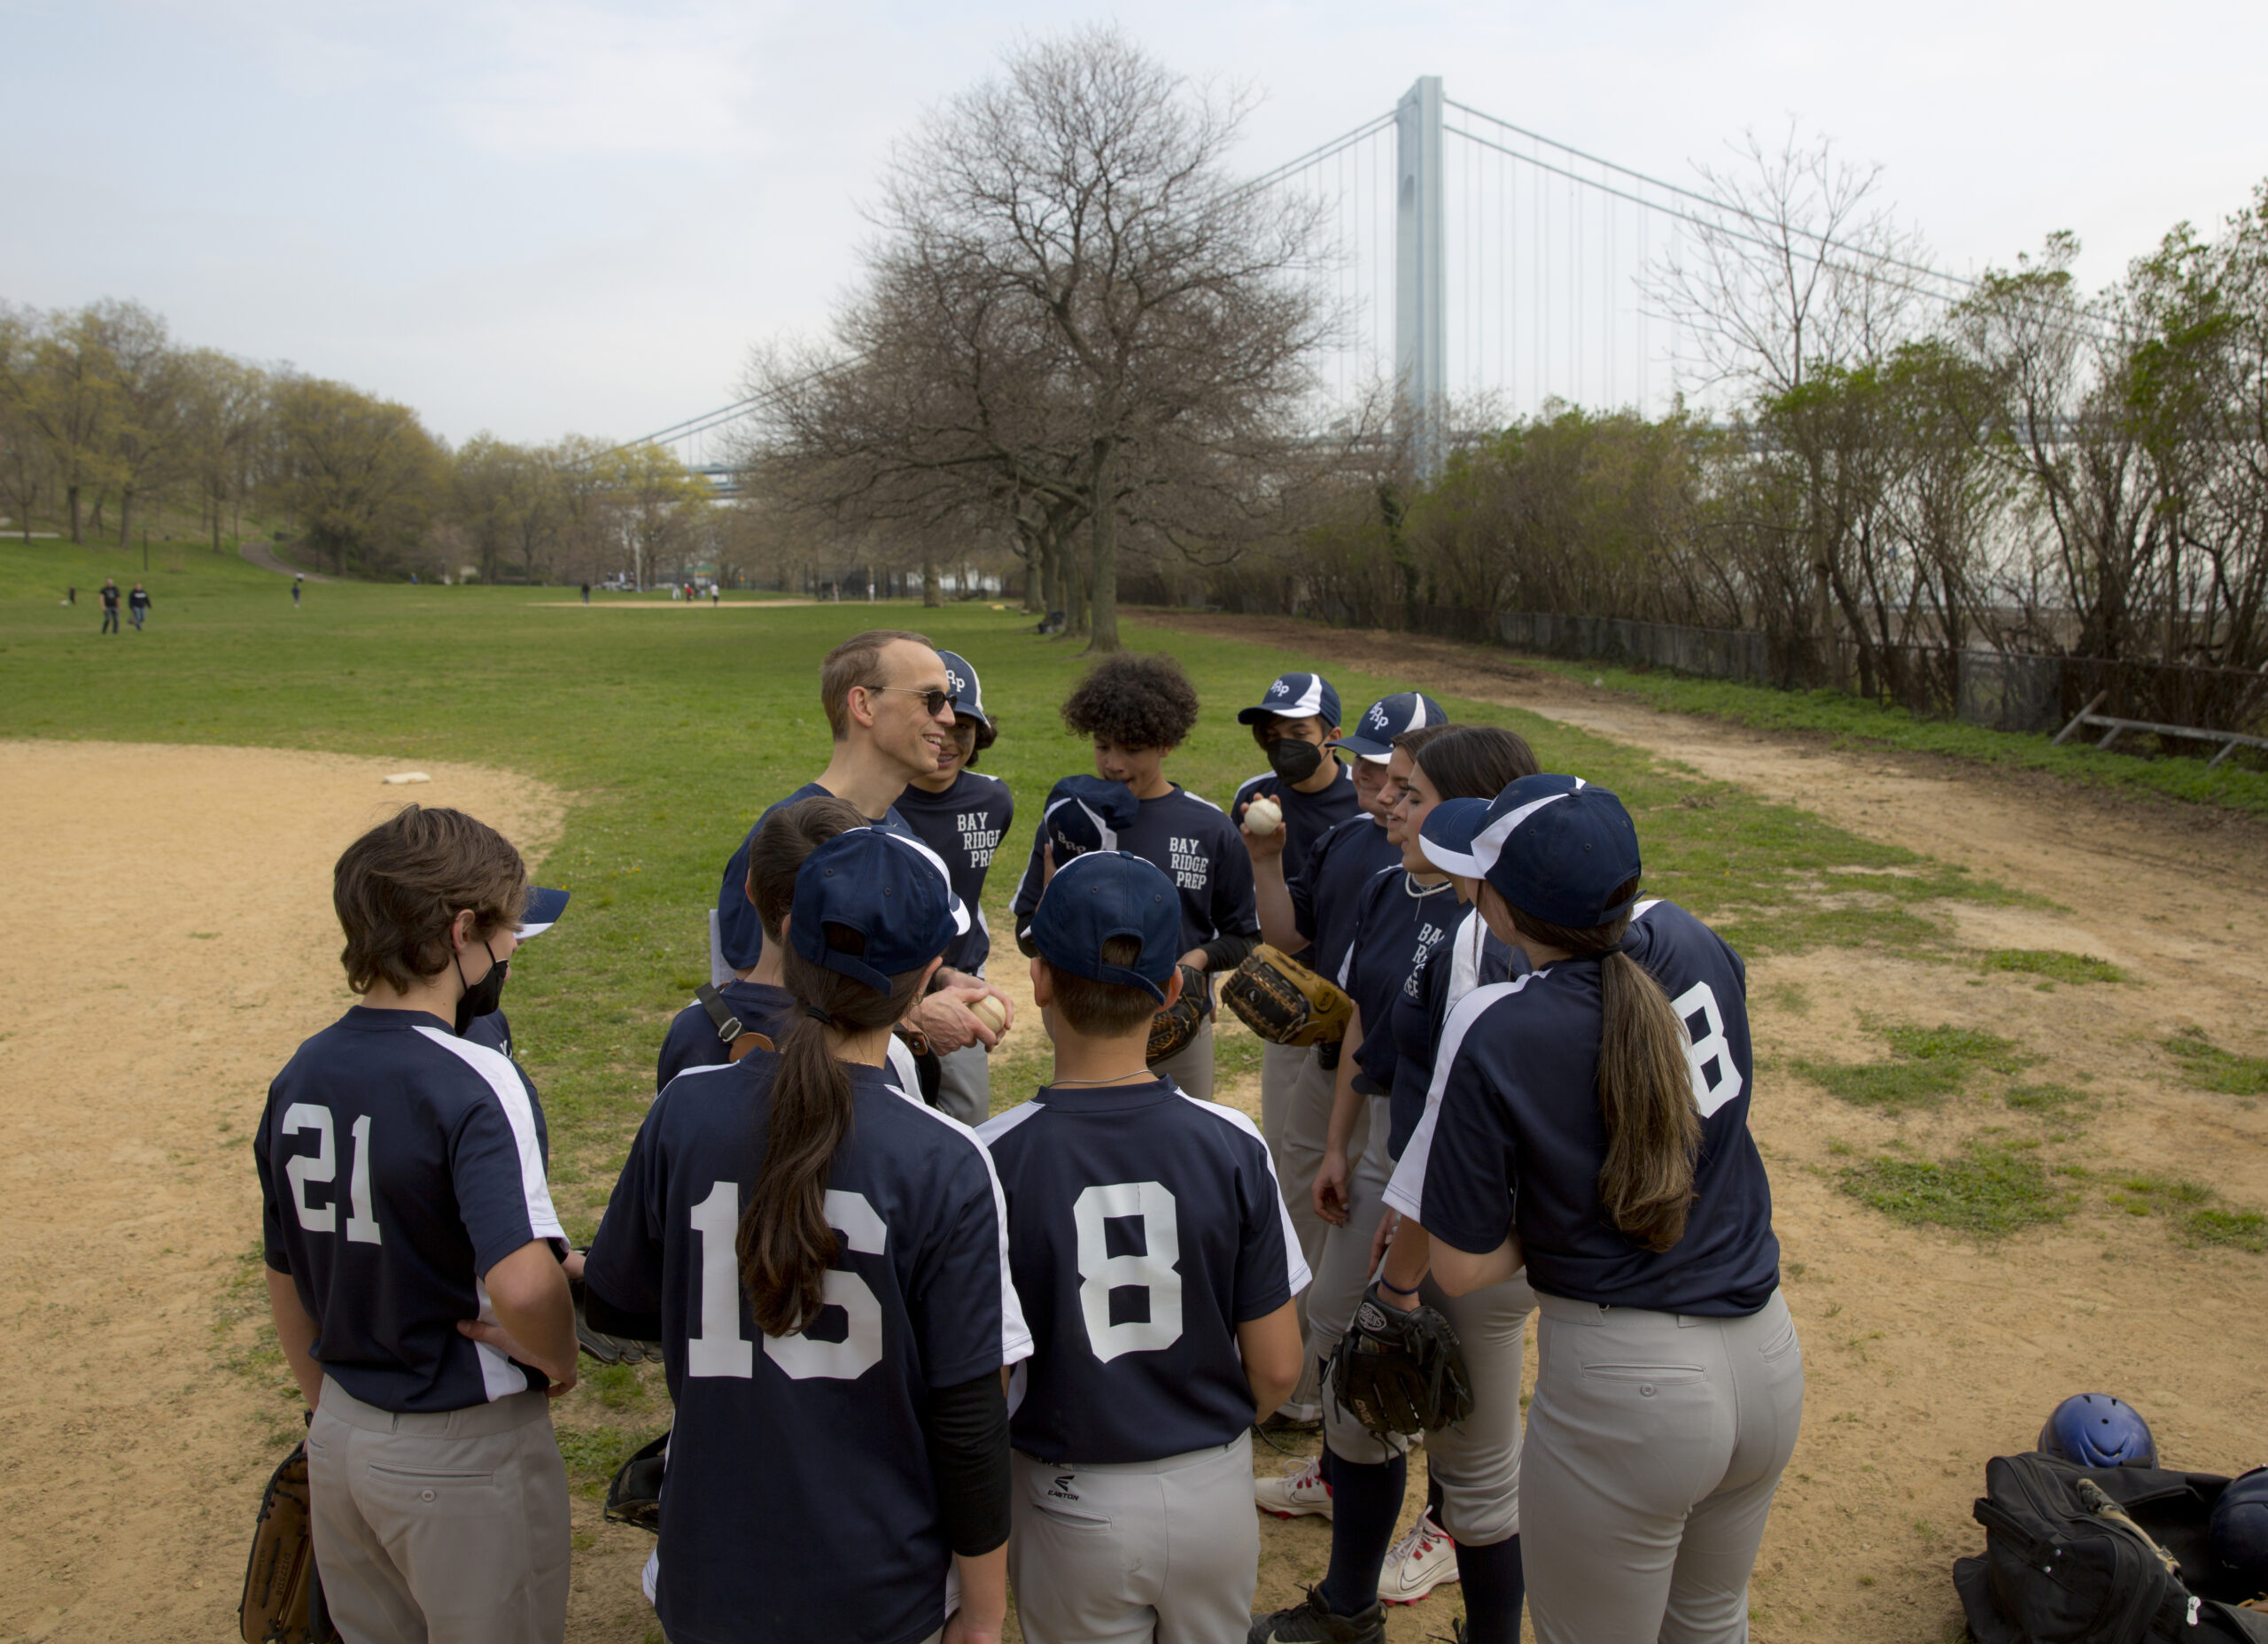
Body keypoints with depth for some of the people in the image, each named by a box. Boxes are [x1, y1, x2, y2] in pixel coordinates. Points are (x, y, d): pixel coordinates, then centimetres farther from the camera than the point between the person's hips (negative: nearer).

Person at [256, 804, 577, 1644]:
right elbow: (522, 1284, -37)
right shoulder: (474, 1084, -23)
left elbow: (284, 1278, 10)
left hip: (341, 1438, 7)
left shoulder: (297, 1077, 0)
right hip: (466, 1449, -7)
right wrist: (558, 1361, -16)